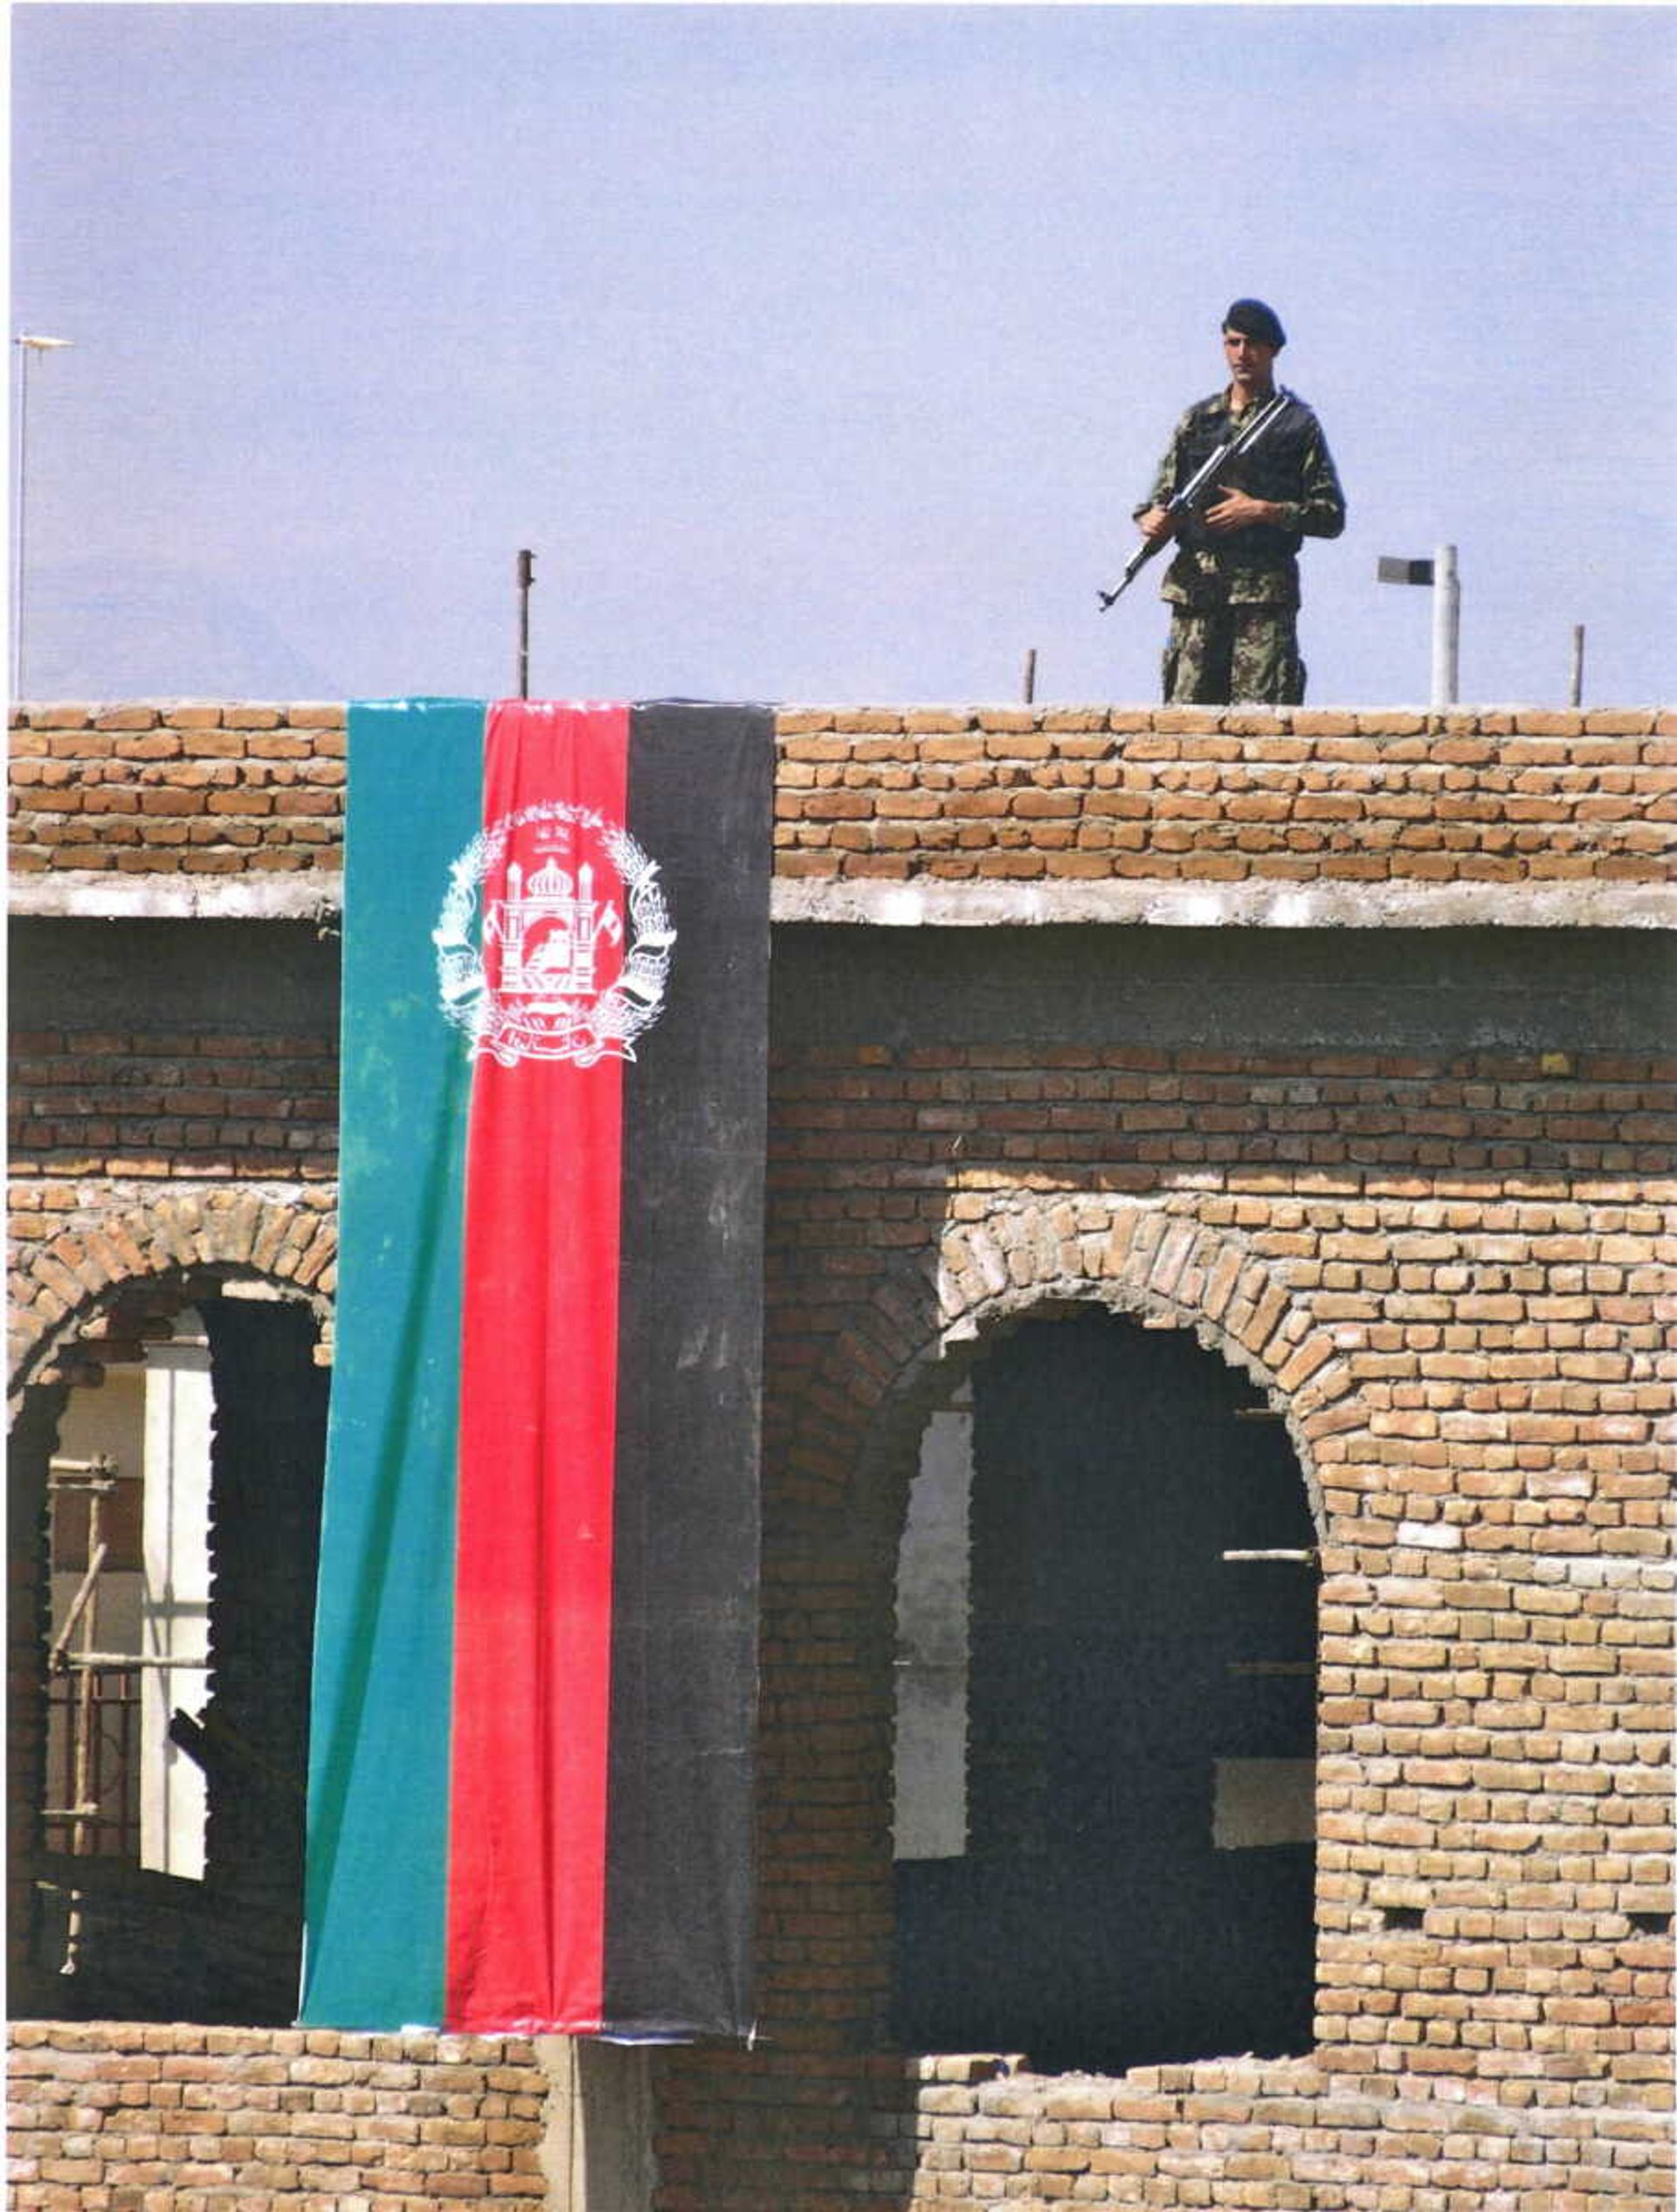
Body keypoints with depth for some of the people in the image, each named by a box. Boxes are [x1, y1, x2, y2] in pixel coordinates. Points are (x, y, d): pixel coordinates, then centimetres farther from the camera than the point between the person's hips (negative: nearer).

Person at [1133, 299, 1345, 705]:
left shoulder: (1297, 423, 7)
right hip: (1195, 587, 3)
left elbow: (1331, 515, 3)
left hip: (1265, 594, -3)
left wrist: (1263, 511, -10)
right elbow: (1162, 498, 18)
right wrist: (1152, 520, -5)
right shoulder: (1197, 420, 17)